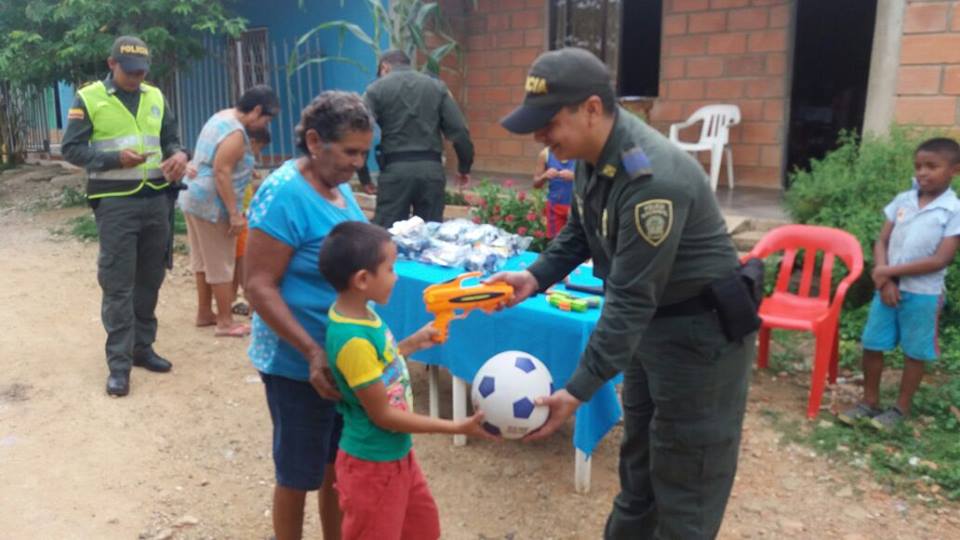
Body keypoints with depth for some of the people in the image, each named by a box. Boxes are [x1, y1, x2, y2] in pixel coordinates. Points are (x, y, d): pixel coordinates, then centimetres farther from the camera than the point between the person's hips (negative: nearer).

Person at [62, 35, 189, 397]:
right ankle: (119, 362, 3)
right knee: (118, 284, -3)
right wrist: (115, 158, -19)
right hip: (116, 204, -5)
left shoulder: (155, 97, 11)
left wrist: (179, 155, -5)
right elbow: (71, 149, -4)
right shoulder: (89, 98, -2)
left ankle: (142, 347, 25)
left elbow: (170, 138, 18)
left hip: (157, 200, 5)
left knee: (150, 279, 11)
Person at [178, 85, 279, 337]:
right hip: (211, 204, -10)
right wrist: (234, 213, -24)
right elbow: (221, 174, -25)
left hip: (194, 198, 10)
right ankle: (225, 321, 4)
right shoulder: (236, 133, -19)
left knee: (203, 259, 18)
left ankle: (204, 312, 28)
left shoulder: (221, 117, 12)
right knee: (221, 264, -3)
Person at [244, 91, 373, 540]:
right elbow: (259, 287, -21)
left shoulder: (340, 186, 6)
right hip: (299, 364, -8)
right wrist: (313, 353, -27)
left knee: (339, 466, 20)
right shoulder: (283, 194, -19)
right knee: (298, 475, 11)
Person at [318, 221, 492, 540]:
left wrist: (411, 345, 10)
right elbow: (383, 415, -25)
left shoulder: (363, 313, -5)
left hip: (398, 454, 8)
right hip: (372, 464, -8)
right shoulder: (353, 340, -32)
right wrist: (458, 427, -21)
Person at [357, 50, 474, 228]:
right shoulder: (437, 86, 12)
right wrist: (464, 167, 15)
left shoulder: (377, 88, 6)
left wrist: (364, 177, 3)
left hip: (395, 169, -2)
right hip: (432, 169, 3)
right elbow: (459, 130, 4)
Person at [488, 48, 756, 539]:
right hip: (651, 323, 9)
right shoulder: (593, 152, -4)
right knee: (638, 454, 24)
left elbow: (630, 300, -32)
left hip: (700, 332, -9)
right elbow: (580, 232, 12)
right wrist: (536, 277, -5)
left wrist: (578, 391, -30)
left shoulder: (651, 179, -33)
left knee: (685, 474, 6)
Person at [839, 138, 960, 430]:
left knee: (915, 353, 11)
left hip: (923, 294, -4)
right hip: (888, 287, 4)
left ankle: (901, 408, 26)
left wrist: (890, 271, -17)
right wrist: (885, 281, -11)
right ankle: (870, 401, 26)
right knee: (872, 345, 9)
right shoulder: (902, 200, 2)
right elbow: (881, 243, 3)